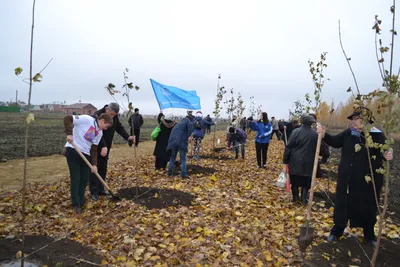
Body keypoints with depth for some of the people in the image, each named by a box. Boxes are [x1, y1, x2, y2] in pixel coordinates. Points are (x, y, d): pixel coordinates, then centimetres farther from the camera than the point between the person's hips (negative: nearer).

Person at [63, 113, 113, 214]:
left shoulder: (100, 133, 9)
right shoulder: (86, 119, -11)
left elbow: (94, 149, 9)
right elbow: (67, 118, -14)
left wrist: (94, 164, 1)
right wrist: (69, 133, -25)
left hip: (85, 154, 7)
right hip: (72, 150, -7)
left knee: (84, 179, 7)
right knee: (75, 179, -1)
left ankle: (81, 202, 23)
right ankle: (76, 204, 12)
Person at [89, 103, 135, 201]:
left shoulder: (114, 116, -1)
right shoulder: (97, 116, -23)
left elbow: (119, 127, 4)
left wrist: (128, 137, -12)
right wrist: (103, 146, -41)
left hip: (106, 147, 7)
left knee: (103, 168, 11)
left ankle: (100, 189, 22)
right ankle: (94, 192, 4)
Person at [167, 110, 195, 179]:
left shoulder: (179, 123, 27)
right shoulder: (187, 121, 4)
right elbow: (191, 125, -16)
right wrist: (189, 136, -7)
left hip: (173, 141, 6)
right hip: (181, 141, -6)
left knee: (173, 157, 20)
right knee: (183, 159, 5)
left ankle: (170, 172, 23)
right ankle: (183, 174, 4)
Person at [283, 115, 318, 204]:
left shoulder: (296, 131, -11)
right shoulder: (315, 134, -4)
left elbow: (289, 147, -9)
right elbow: (317, 149, 4)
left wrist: (286, 159, 0)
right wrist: (314, 160, 17)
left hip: (295, 161, -1)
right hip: (308, 162, 1)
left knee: (295, 181, 14)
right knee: (306, 182, 12)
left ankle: (295, 197, 22)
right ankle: (304, 199, 12)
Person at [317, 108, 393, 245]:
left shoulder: (377, 135, -12)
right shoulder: (349, 133, -2)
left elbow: (385, 152, -9)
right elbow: (335, 141, 2)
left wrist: (387, 155, -34)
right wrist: (324, 134, -16)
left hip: (367, 180, -3)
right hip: (347, 179, 3)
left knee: (367, 207, 15)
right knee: (343, 204, 13)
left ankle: (369, 235, 40)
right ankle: (337, 231, 32)